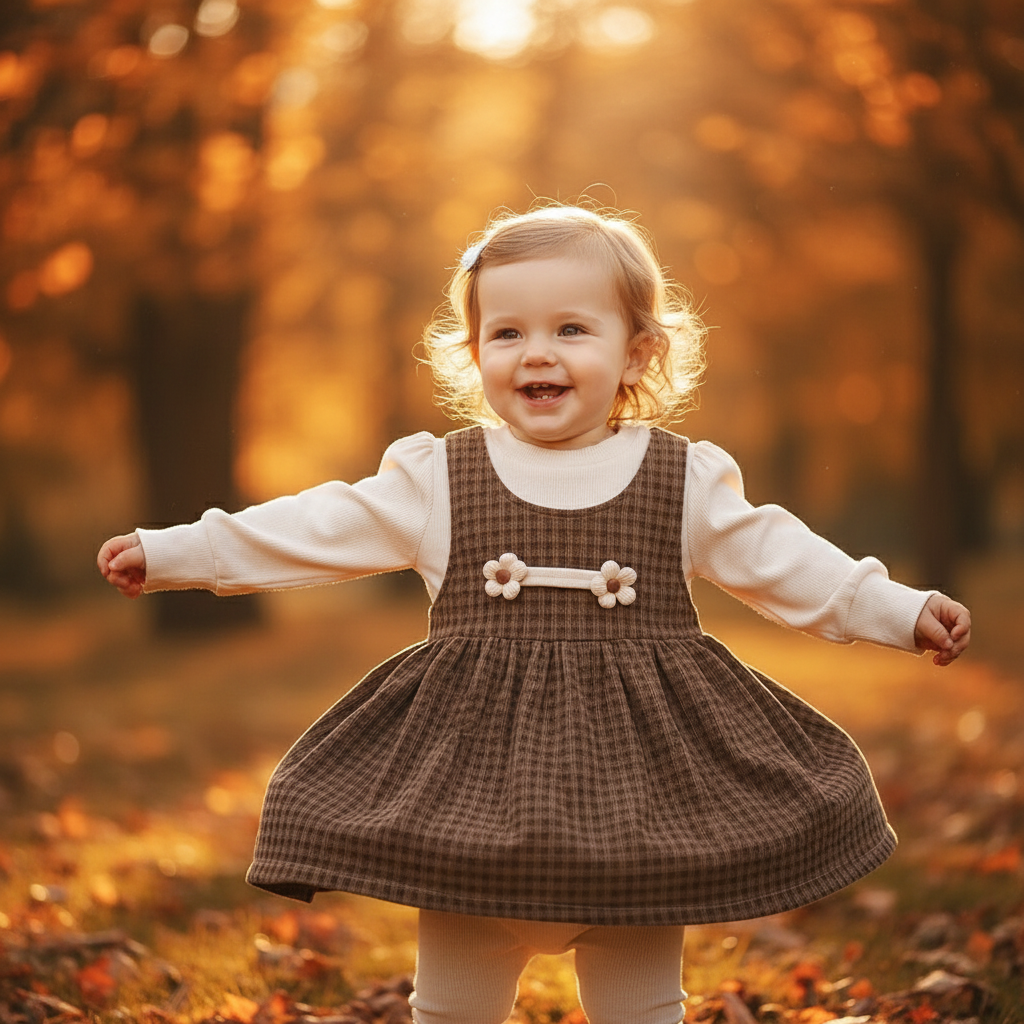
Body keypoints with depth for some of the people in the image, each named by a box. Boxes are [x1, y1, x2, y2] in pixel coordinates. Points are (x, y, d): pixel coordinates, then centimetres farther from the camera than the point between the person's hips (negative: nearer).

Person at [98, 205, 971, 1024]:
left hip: (638, 794, 0)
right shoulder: (435, 479, 1)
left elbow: (784, 561, 9)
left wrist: (905, 611, 5)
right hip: (472, 798, 0)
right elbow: (315, 531, 3)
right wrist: (169, 553, 1)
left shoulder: (687, 482, 2)